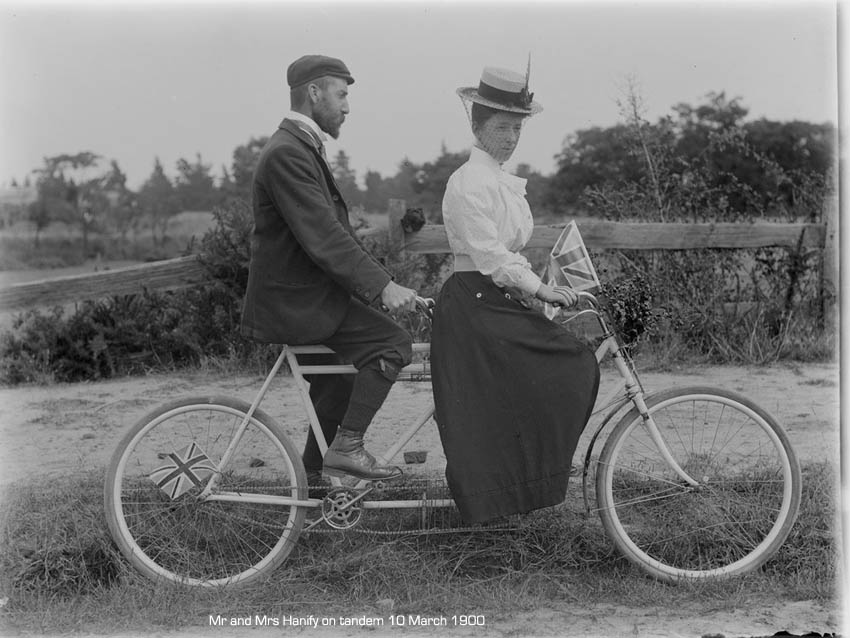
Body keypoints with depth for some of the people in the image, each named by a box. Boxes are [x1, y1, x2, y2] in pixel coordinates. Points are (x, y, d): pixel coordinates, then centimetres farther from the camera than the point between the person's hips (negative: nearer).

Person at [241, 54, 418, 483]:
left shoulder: (302, 148, 16)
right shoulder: (286, 154, -18)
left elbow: (334, 230, 17)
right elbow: (322, 237, -25)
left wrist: (379, 283, 10)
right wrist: (382, 285, -25)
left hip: (300, 295, 11)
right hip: (292, 301, -11)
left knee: (337, 385, 21)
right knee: (393, 343, -18)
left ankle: (309, 484, 32)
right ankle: (346, 447, -13)